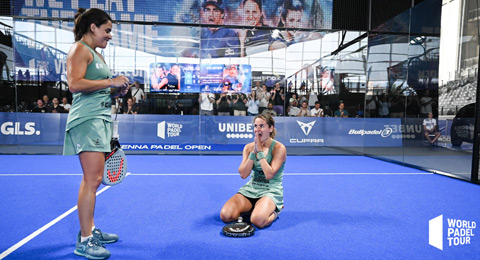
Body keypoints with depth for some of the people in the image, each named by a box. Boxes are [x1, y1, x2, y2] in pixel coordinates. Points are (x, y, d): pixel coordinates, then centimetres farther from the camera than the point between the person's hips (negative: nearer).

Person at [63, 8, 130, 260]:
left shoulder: (96, 54, 22)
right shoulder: (79, 49, -5)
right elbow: (75, 84, -19)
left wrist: (115, 90, 10)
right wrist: (110, 82, -15)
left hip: (101, 117, 10)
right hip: (87, 118, -10)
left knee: (93, 179, 13)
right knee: (92, 179, -11)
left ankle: (89, 229, 23)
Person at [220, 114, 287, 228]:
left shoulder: (279, 148, -10)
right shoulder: (249, 147, 4)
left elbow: (269, 175, -21)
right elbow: (243, 174, -5)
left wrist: (260, 151, -17)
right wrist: (253, 152, -13)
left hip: (271, 191, -4)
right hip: (250, 189, 4)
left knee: (257, 220, -33)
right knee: (225, 215, -18)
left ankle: (274, 211, 2)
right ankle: (251, 208, 10)